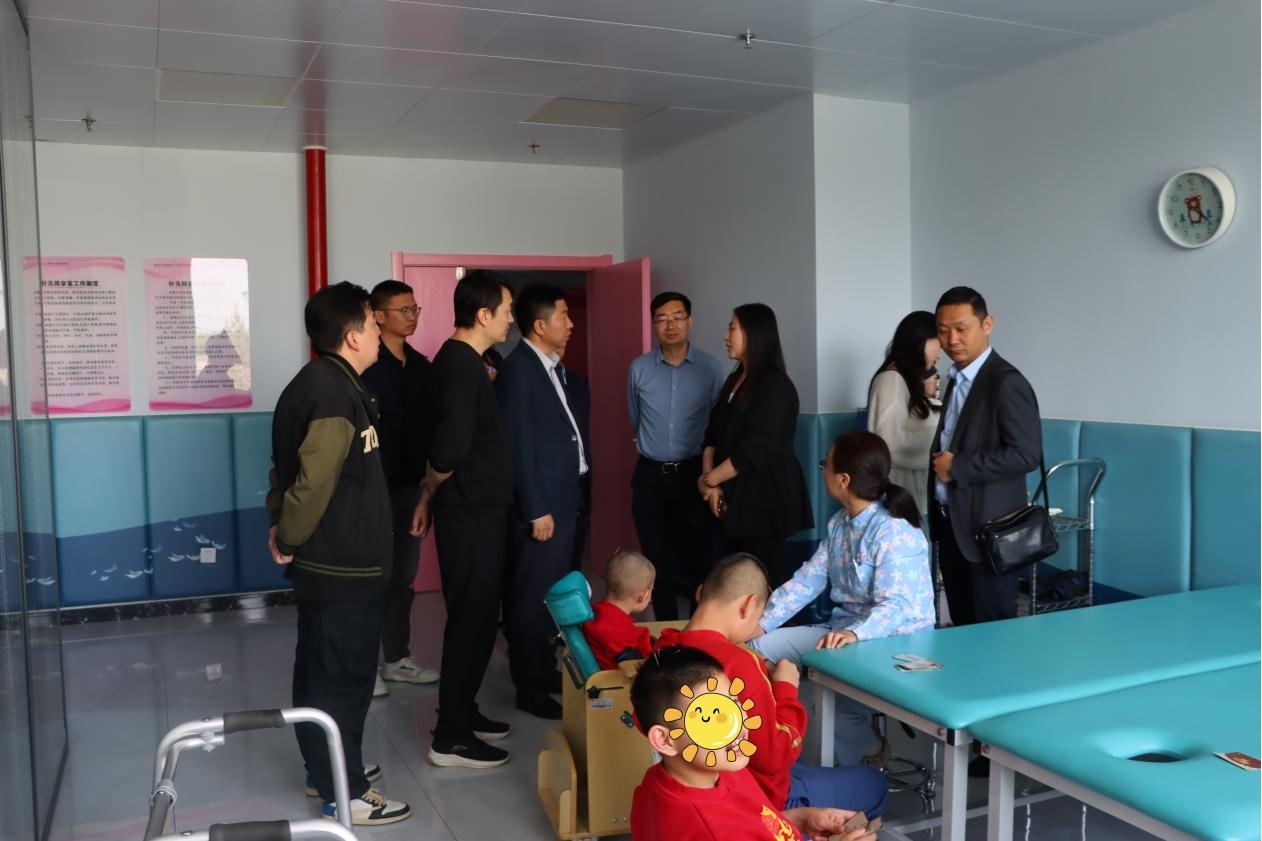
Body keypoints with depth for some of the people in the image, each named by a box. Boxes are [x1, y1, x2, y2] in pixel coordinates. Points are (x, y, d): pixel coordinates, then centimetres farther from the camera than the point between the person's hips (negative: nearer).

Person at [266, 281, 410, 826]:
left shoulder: (312, 383, 10)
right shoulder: (337, 393, -22)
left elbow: (287, 467, 16)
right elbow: (315, 482, -27)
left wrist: (280, 527, 11)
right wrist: (288, 542, -14)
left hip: (323, 560, 10)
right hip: (343, 565, -10)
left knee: (319, 669, 19)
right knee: (344, 676, 1)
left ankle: (325, 769, 33)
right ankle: (345, 795, 12)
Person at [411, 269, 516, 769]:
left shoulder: (456, 361, 12)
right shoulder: (463, 366, -20)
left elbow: (448, 441, 17)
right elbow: (450, 450, -29)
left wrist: (429, 495, 17)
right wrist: (432, 491, -10)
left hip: (474, 509, 10)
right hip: (471, 513, -10)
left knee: (474, 616, 17)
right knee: (473, 618, -2)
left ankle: (462, 712, 30)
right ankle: (450, 737, 8)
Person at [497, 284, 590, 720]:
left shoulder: (550, 365, 13)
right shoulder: (518, 369, -16)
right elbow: (519, 446, -18)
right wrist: (536, 510, -18)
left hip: (564, 497, 9)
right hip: (541, 503, -9)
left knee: (553, 595, 17)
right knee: (532, 598, 0)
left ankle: (546, 671, 30)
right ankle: (530, 688, 10)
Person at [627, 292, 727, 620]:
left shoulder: (711, 367, -4)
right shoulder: (638, 368, 0)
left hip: (693, 473, -1)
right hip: (650, 476, 2)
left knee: (696, 555, 5)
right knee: (657, 557, 7)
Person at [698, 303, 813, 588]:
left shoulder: (774, 385, -13)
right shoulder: (735, 380, 14)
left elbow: (753, 451, -19)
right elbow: (714, 434, 10)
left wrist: (709, 479, -9)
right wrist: (711, 482, -5)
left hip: (764, 497, -8)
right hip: (733, 497, 8)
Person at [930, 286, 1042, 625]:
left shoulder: (1006, 382, -15)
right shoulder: (957, 379, 13)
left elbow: (1026, 454, -21)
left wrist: (957, 467, -18)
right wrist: (941, 463, 4)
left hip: (987, 527, -8)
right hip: (951, 523, 8)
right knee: (963, 625, 16)